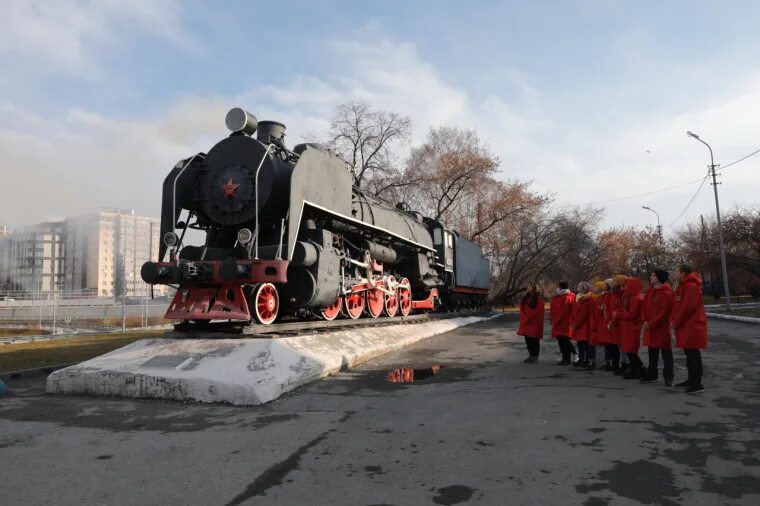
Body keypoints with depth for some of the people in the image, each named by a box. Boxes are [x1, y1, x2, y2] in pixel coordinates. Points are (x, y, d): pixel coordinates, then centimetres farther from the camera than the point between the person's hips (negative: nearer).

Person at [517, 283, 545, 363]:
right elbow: (522, 310, 9)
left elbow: (539, 312, -12)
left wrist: (529, 319, -13)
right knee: (528, 339, 8)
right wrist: (525, 319, -5)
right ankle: (531, 356, 18)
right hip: (526, 323, 6)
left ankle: (535, 357, 8)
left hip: (534, 323, -6)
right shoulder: (525, 298, 12)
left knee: (534, 340, 0)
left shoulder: (538, 299, -7)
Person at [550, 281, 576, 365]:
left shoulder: (567, 298, -13)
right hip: (558, 324, 9)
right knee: (561, 341, 13)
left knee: (565, 342, -4)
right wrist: (553, 321, 8)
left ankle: (566, 359, 3)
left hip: (565, 324, -9)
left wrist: (555, 321, -12)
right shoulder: (556, 297, 13)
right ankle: (565, 358, 22)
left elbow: (563, 312, -18)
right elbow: (552, 310, 17)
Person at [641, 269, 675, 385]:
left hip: (662, 327, -7)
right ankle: (651, 375, 23)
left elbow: (665, 312, -17)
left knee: (666, 352, 0)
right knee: (652, 352, 15)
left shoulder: (667, 293, -12)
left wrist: (651, 323, -17)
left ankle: (668, 377, 7)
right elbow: (644, 307, 12)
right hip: (650, 327, 8)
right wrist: (645, 321, -3)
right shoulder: (650, 291, 11)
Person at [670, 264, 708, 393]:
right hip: (685, 326, 10)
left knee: (693, 354, -7)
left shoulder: (691, 286, -16)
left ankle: (697, 384, -4)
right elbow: (677, 306, 20)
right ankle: (691, 379, 24)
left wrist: (675, 323, -15)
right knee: (689, 353, 16)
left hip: (692, 326, -10)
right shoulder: (683, 286, 18)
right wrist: (673, 320, 7)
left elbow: (687, 308, -22)